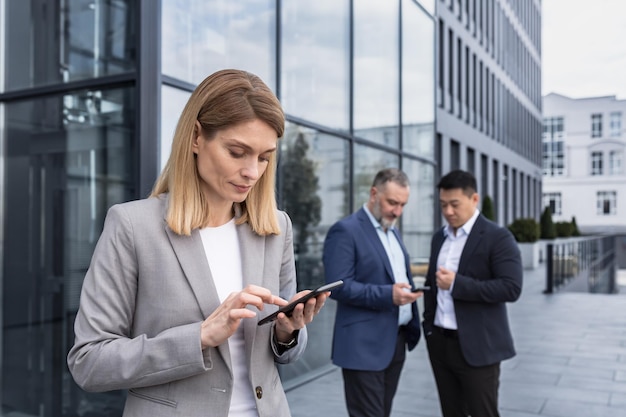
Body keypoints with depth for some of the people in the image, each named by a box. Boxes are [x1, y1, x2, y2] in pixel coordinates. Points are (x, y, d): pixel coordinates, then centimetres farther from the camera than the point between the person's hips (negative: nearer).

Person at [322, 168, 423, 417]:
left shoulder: (392, 231, 15)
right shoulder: (346, 230, -12)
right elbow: (338, 286, -19)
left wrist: (412, 324, 11)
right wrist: (388, 295, -26)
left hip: (396, 340, 8)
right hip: (365, 344, -8)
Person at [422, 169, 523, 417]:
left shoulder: (497, 237, -10)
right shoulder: (439, 238, 11)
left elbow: (511, 288, -19)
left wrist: (457, 283, -22)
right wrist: (429, 327, 11)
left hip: (477, 347, -6)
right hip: (440, 343, 6)